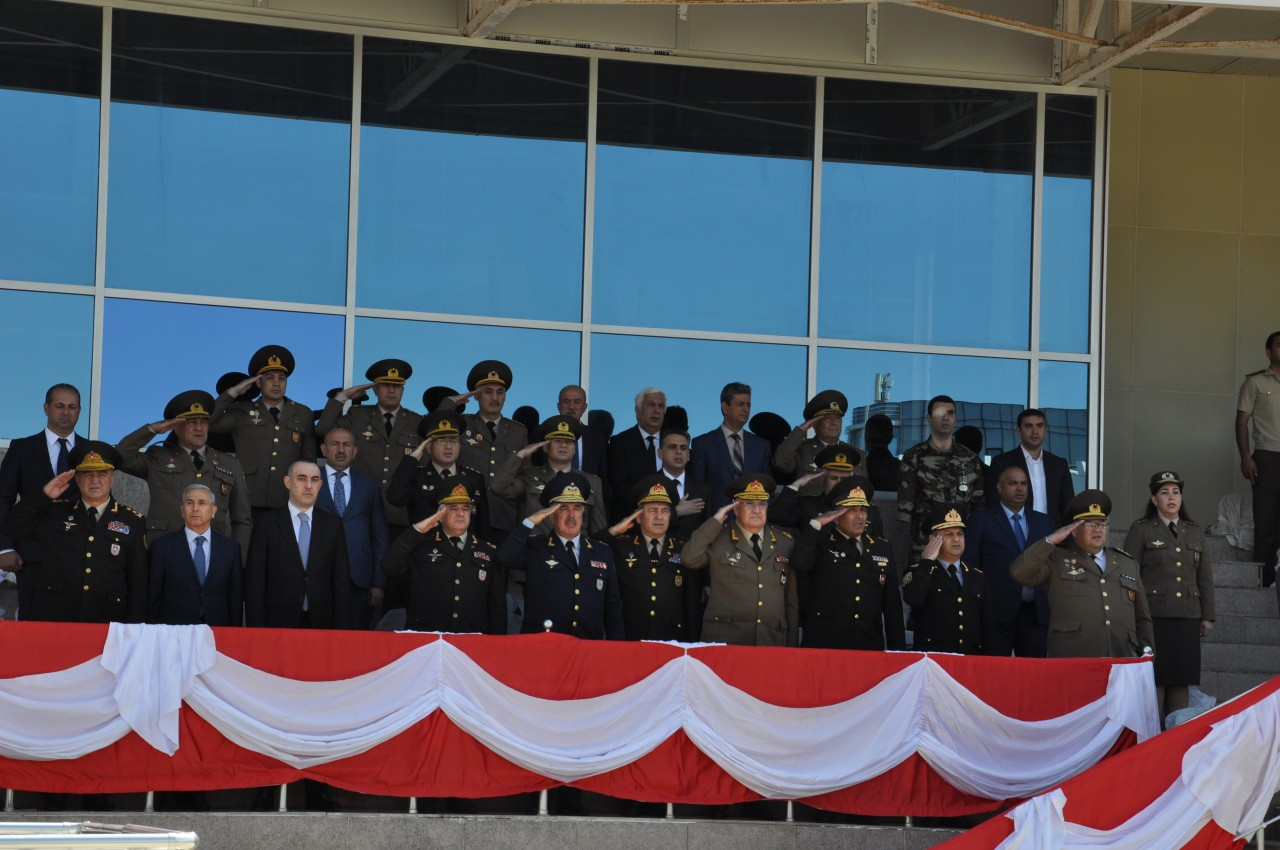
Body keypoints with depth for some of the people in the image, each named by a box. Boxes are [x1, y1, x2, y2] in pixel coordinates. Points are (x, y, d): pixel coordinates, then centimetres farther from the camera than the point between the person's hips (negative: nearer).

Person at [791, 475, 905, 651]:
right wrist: (816, 524, -11)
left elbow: (892, 605, 16)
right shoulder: (820, 544, 6)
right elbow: (799, 564, -17)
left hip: (870, 648, 3)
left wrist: (898, 648, 10)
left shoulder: (882, 549, 16)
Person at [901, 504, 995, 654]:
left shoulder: (977, 577, 17)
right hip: (931, 659, -3)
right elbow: (913, 599, -17)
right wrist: (927, 562, -8)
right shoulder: (918, 573, 5)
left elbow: (988, 625, 17)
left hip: (971, 659, 4)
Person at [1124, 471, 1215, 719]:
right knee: (1155, 680, -7)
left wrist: (1207, 616, 11)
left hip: (1187, 618, 4)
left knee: (1182, 680, 2)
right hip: (1153, 617, -4)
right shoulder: (1141, 531, 4)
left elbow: (1205, 578, 17)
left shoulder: (1195, 533, 17)